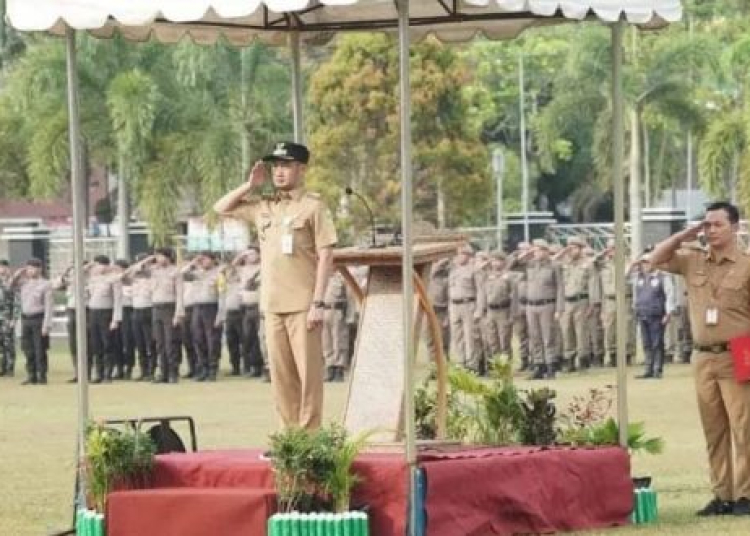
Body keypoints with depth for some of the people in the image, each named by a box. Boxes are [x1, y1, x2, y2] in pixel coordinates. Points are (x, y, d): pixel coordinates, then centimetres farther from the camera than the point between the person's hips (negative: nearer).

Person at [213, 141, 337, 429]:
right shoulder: (263, 206, 14)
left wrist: (318, 303, -14)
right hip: (272, 305, 6)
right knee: (281, 374, 7)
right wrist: (249, 185, 9)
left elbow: (325, 256, -7)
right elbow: (221, 208, 23)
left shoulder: (313, 206, -3)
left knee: (308, 372, -6)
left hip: (303, 305, -6)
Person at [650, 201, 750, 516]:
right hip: (703, 358, 5)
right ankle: (722, 495, 12)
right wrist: (686, 235, 5)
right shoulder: (693, 262, 11)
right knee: (714, 431, 8)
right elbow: (657, 259, 17)